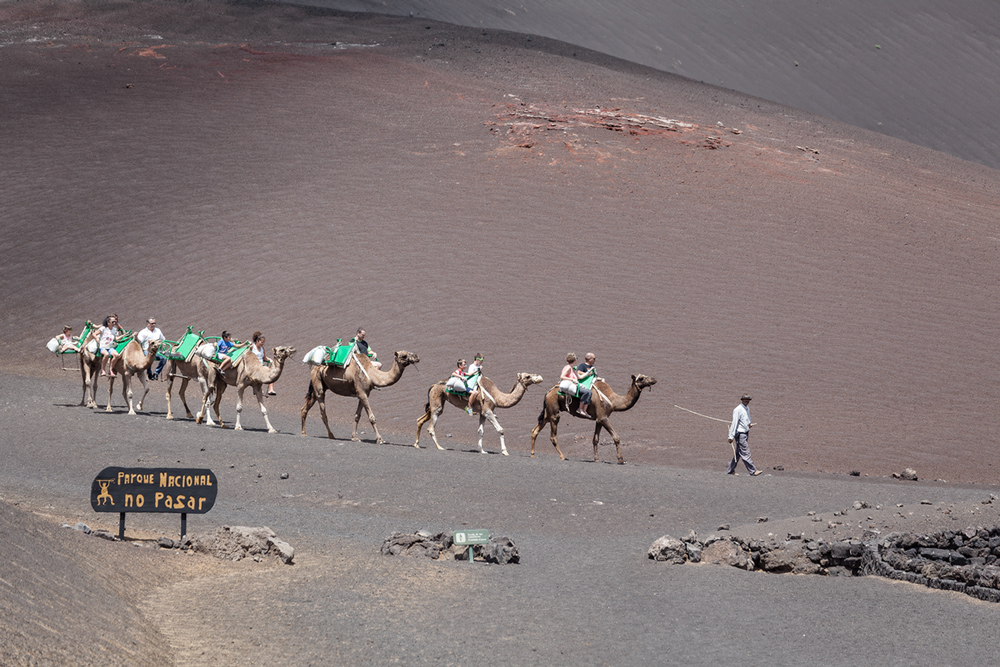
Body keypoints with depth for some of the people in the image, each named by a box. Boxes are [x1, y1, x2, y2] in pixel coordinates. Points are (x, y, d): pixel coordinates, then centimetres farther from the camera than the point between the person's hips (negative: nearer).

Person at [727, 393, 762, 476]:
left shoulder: (747, 409, 15)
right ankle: (753, 471, -10)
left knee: (738, 453, 12)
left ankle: (730, 470, 17)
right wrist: (731, 436, -17)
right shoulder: (738, 409, -12)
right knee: (745, 453, -8)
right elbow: (734, 423, -15)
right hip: (740, 433, -9)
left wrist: (749, 424, 8)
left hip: (745, 433, 9)